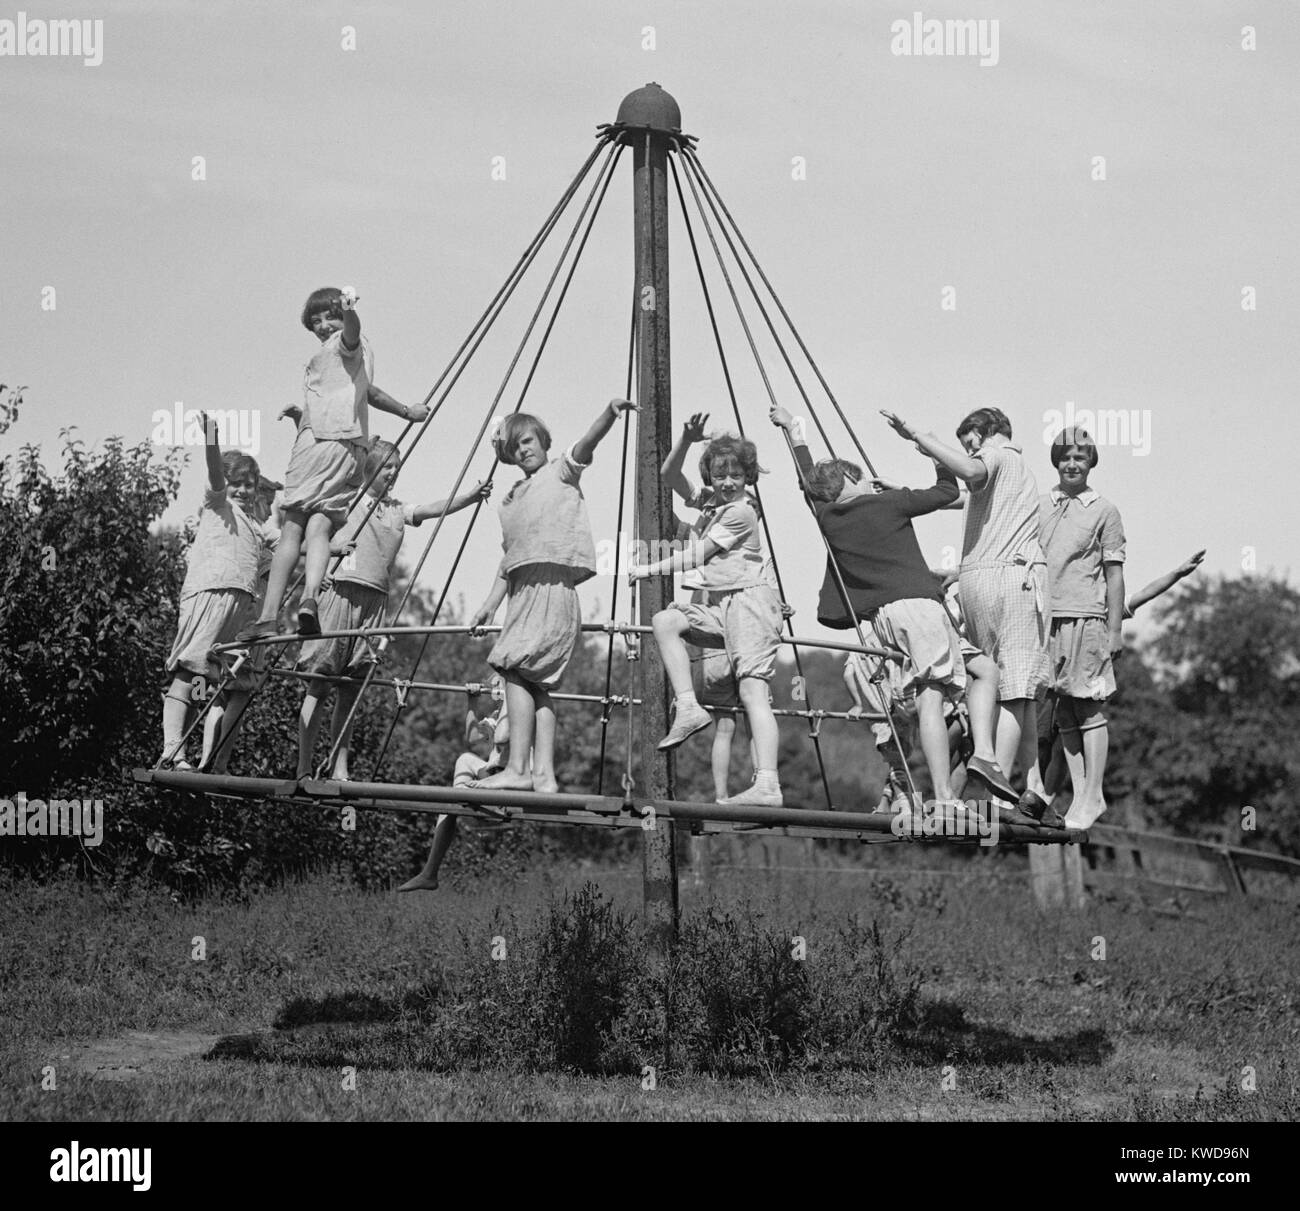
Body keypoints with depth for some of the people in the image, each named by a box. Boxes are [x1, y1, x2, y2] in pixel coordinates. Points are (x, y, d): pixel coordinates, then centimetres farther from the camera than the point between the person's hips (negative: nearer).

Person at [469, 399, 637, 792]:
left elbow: (588, 441, -12)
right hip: (524, 590, 8)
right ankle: (543, 776, -2)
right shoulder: (510, 500, 26)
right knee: (535, 681, 2)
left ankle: (518, 770, -22)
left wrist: (610, 413, -32)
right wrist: (490, 605, 20)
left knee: (517, 669, -18)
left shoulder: (562, 471, 7)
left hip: (553, 584, -8)